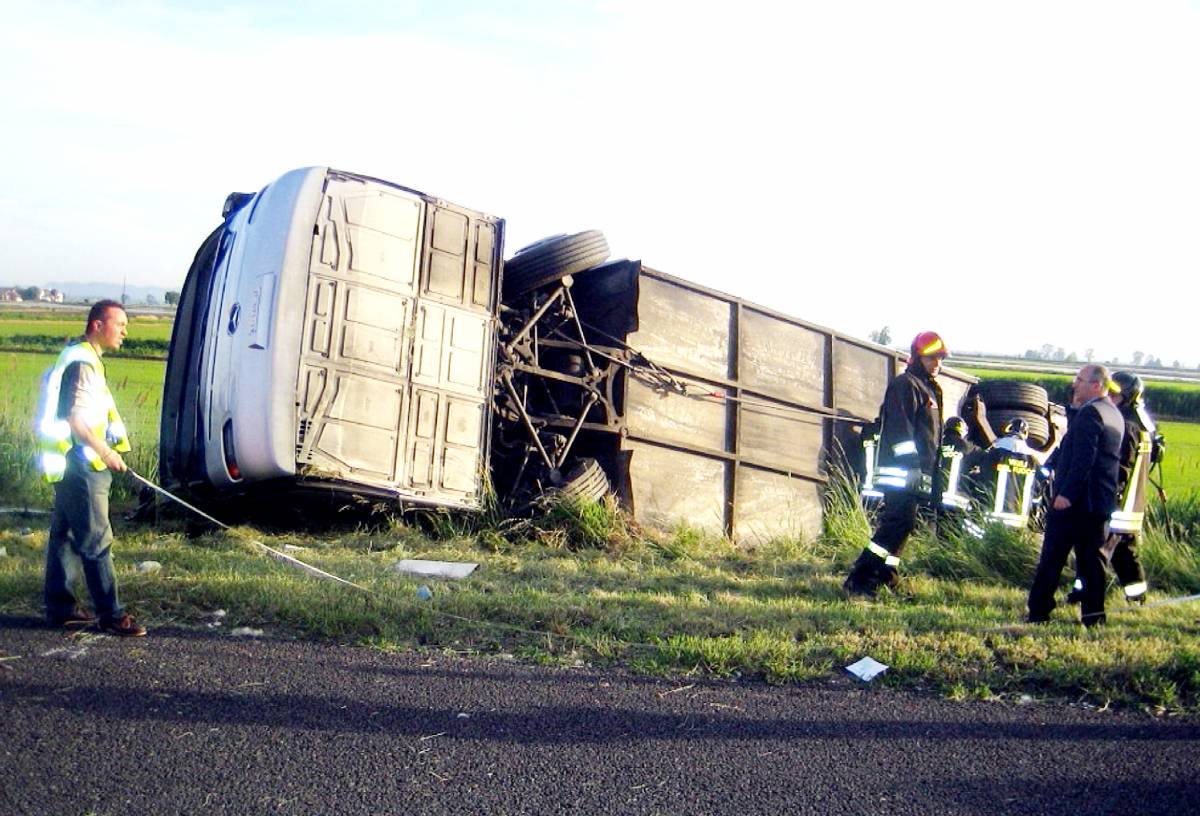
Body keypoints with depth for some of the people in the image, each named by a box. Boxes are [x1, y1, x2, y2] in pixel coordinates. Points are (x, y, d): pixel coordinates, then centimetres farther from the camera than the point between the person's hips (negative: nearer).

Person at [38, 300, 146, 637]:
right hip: (80, 466, -11)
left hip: (72, 466, 11)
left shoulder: (84, 359, 15)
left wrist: (104, 451, 21)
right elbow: (76, 419, -23)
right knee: (97, 540, -7)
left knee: (64, 536, 15)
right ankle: (111, 615, -2)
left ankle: (60, 607, 24)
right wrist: (105, 452, -22)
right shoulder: (82, 364, -17)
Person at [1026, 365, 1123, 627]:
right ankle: (1093, 613, 11)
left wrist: (1066, 493, -23)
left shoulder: (1089, 413, -15)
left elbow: (1083, 459, -22)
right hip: (1101, 501, 9)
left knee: (1053, 556, -2)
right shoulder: (1115, 415, 15)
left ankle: (1038, 612, 1)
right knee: (1090, 557, 11)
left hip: (1073, 500, -9)